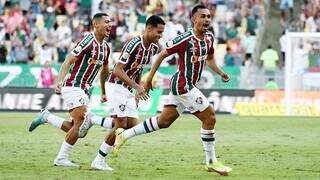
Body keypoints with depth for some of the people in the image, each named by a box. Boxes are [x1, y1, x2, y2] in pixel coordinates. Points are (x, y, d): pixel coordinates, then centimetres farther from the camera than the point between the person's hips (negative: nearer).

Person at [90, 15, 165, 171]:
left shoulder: (153, 48, 5)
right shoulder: (134, 45, -21)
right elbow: (118, 70, -22)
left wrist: (138, 93, 14)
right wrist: (137, 86, -27)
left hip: (128, 90, 9)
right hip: (116, 86, -9)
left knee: (133, 125, 0)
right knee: (121, 125, -12)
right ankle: (98, 161, -4)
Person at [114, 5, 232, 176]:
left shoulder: (209, 38, 6)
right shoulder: (185, 39, -19)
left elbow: (209, 58, 24)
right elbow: (162, 55, -10)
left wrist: (220, 73, 7)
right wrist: (149, 79, -7)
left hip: (188, 85, 9)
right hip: (182, 85, -9)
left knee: (164, 121, 13)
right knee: (210, 118, -8)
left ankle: (124, 134, 24)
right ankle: (211, 162, 3)